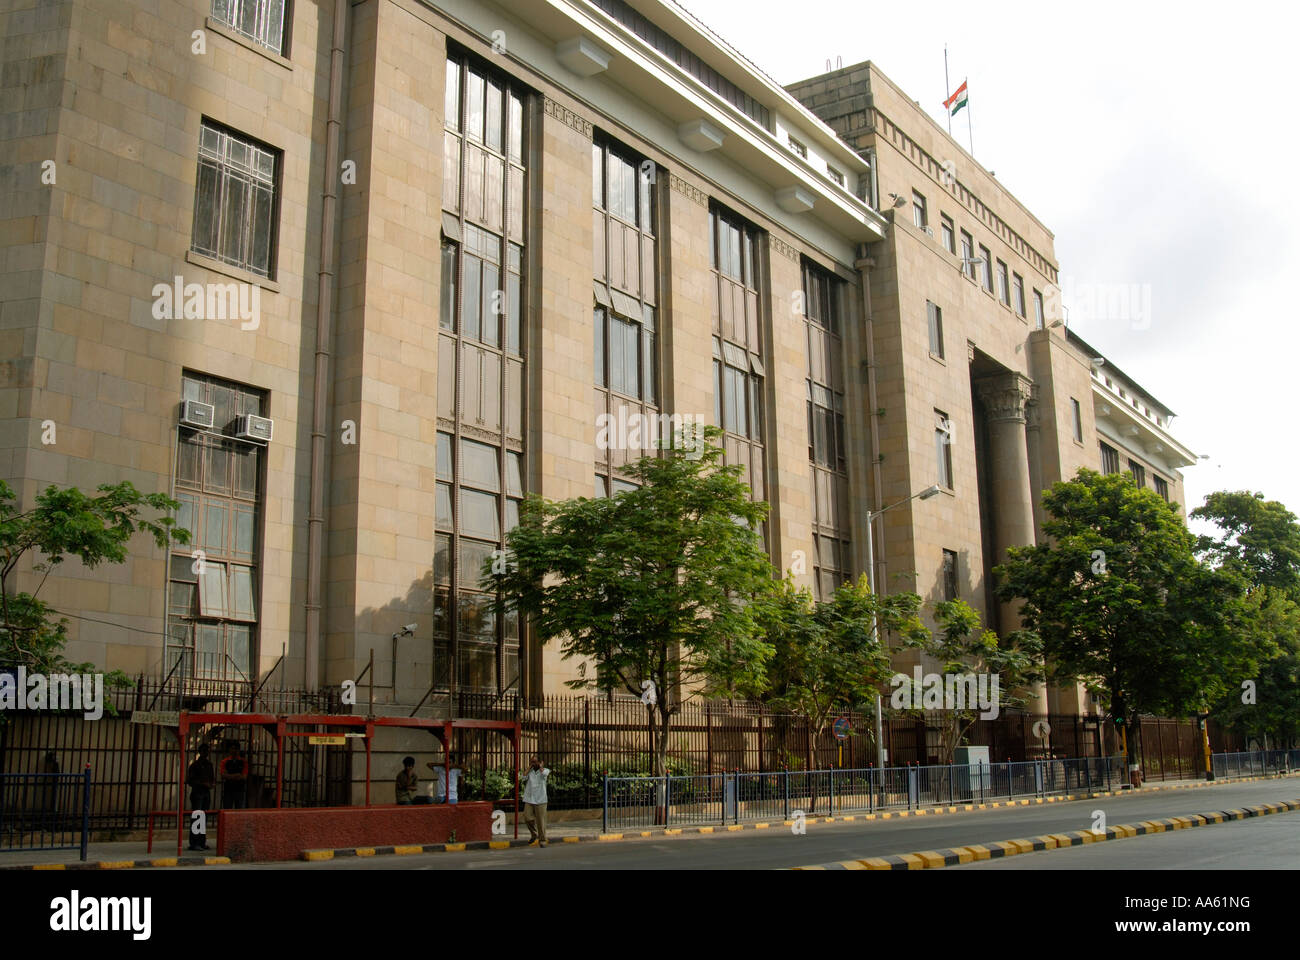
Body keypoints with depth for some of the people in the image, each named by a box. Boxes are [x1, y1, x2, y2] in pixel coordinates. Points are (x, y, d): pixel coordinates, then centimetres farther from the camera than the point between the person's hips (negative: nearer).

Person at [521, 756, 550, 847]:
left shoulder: (545, 770, 4)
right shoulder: (529, 771, 11)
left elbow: (543, 773, -20)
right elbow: (524, 777, -9)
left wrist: (540, 766, -2)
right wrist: (529, 766, 0)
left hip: (540, 799, -2)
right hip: (529, 799, 2)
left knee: (541, 821, -1)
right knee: (527, 818, -9)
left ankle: (542, 840, 10)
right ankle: (534, 835, 14)